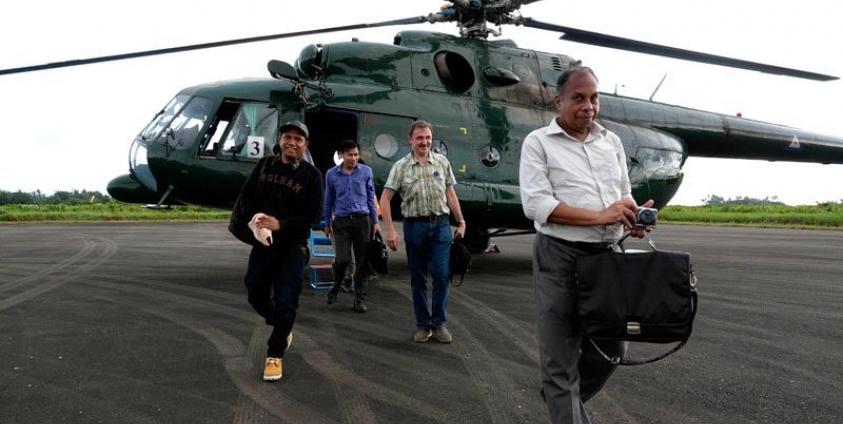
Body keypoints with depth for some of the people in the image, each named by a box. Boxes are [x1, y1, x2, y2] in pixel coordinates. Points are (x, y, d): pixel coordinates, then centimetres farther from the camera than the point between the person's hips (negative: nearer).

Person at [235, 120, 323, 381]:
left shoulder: (312, 174, -9)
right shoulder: (265, 165, 2)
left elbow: (315, 215, -12)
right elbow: (246, 196, 9)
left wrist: (281, 224, -22)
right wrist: (256, 217, -12)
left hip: (293, 246, -4)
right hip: (263, 242, 4)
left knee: (285, 301, -5)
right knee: (256, 294, 13)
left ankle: (275, 355, 12)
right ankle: (282, 328, 42)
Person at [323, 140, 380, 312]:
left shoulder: (366, 171, 4)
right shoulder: (332, 174, 4)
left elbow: (371, 198, 10)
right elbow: (329, 201, 13)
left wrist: (375, 221, 8)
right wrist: (327, 224, 15)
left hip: (362, 220, 1)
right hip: (341, 222, -1)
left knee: (362, 261, 2)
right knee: (343, 258, -12)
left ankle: (359, 299, 13)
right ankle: (336, 285, 20)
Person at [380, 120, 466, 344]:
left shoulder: (442, 162, 6)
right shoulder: (401, 166, 0)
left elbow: (450, 194, 11)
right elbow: (385, 199, -3)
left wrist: (461, 222, 9)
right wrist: (390, 230, -11)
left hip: (440, 224, 1)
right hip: (415, 225, -1)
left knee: (441, 275, -4)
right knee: (418, 278, 6)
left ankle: (439, 324, 8)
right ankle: (422, 325, 18)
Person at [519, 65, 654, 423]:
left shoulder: (612, 141, 14)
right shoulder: (538, 143, -3)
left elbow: (624, 195, 19)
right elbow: (535, 204, -14)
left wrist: (633, 218, -5)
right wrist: (600, 216, -19)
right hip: (561, 257, -5)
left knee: (610, 347, 16)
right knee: (561, 358, 1)